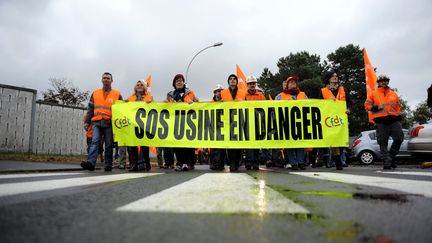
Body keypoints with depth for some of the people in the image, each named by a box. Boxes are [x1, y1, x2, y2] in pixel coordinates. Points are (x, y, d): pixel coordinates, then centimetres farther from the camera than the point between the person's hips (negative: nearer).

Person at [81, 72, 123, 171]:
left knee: (109, 145, 2)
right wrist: (87, 121, 10)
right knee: (95, 142, -13)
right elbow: (90, 109, 17)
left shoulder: (117, 94, 10)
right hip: (96, 122, 1)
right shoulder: (95, 93, 16)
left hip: (110, 123, -1)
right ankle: (91, 162, -23)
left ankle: (108, 165, 7)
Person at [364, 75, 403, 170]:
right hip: (381, 121, -3)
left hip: (394, 119, 3)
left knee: (399, 138, -5)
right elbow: (367, 105, 4)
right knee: (383, 142, -4)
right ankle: (387, 161, 0)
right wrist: (376, 108, -12)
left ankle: (392, 155, 16)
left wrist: (399, 115, 14)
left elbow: (398, 106, 26)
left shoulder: (394, 94, 20)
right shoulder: (373, 94, 9)